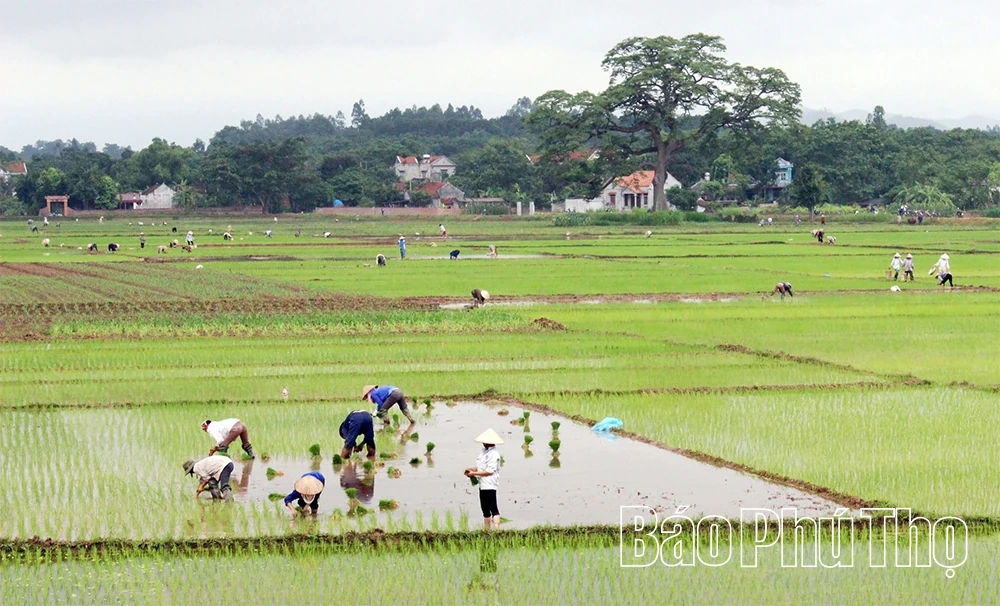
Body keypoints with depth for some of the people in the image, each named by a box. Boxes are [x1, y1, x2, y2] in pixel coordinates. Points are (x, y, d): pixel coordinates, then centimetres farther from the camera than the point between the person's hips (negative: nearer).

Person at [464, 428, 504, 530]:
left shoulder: (494, 454, -15)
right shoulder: (484, 451, 13)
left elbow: (490, 471, -20)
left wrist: (474, 473, -15)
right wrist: (471, 469, 3)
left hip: (490, 485, -10)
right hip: (483, 484, 10)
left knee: (493, 509, -13)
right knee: (485, 510, 14)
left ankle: (496, 530, -18)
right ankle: (486, 530, 20)